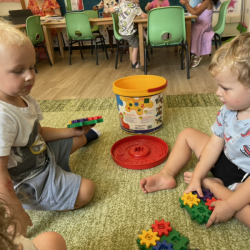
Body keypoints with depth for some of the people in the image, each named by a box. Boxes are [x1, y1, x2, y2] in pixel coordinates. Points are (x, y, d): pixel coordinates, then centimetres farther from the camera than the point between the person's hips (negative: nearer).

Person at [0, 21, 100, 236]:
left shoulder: (26, 100, -6)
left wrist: (71, 131, 5)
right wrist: (17, 213, -25)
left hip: (43, 154, 8)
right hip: (29, 183, -8)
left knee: (75, 140, 21)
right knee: (86, 190, -15)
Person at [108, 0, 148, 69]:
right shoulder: (135, 5, -11)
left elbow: (110, 10, 5)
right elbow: (143, 16, -15)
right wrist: (149, 15, 5)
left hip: (121, 32, 7)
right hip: (129, 33, -7)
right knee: (135, 47, 9)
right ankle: (134, 64, 19)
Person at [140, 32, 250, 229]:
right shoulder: (228, 111, -10)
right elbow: (214, 144, -5)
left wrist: (230, 205, -30)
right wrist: (196, 177, -10)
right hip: (226, 161, 7)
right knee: (187, 134, 6)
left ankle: (212, 184, -14)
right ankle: (167, 175, 3)